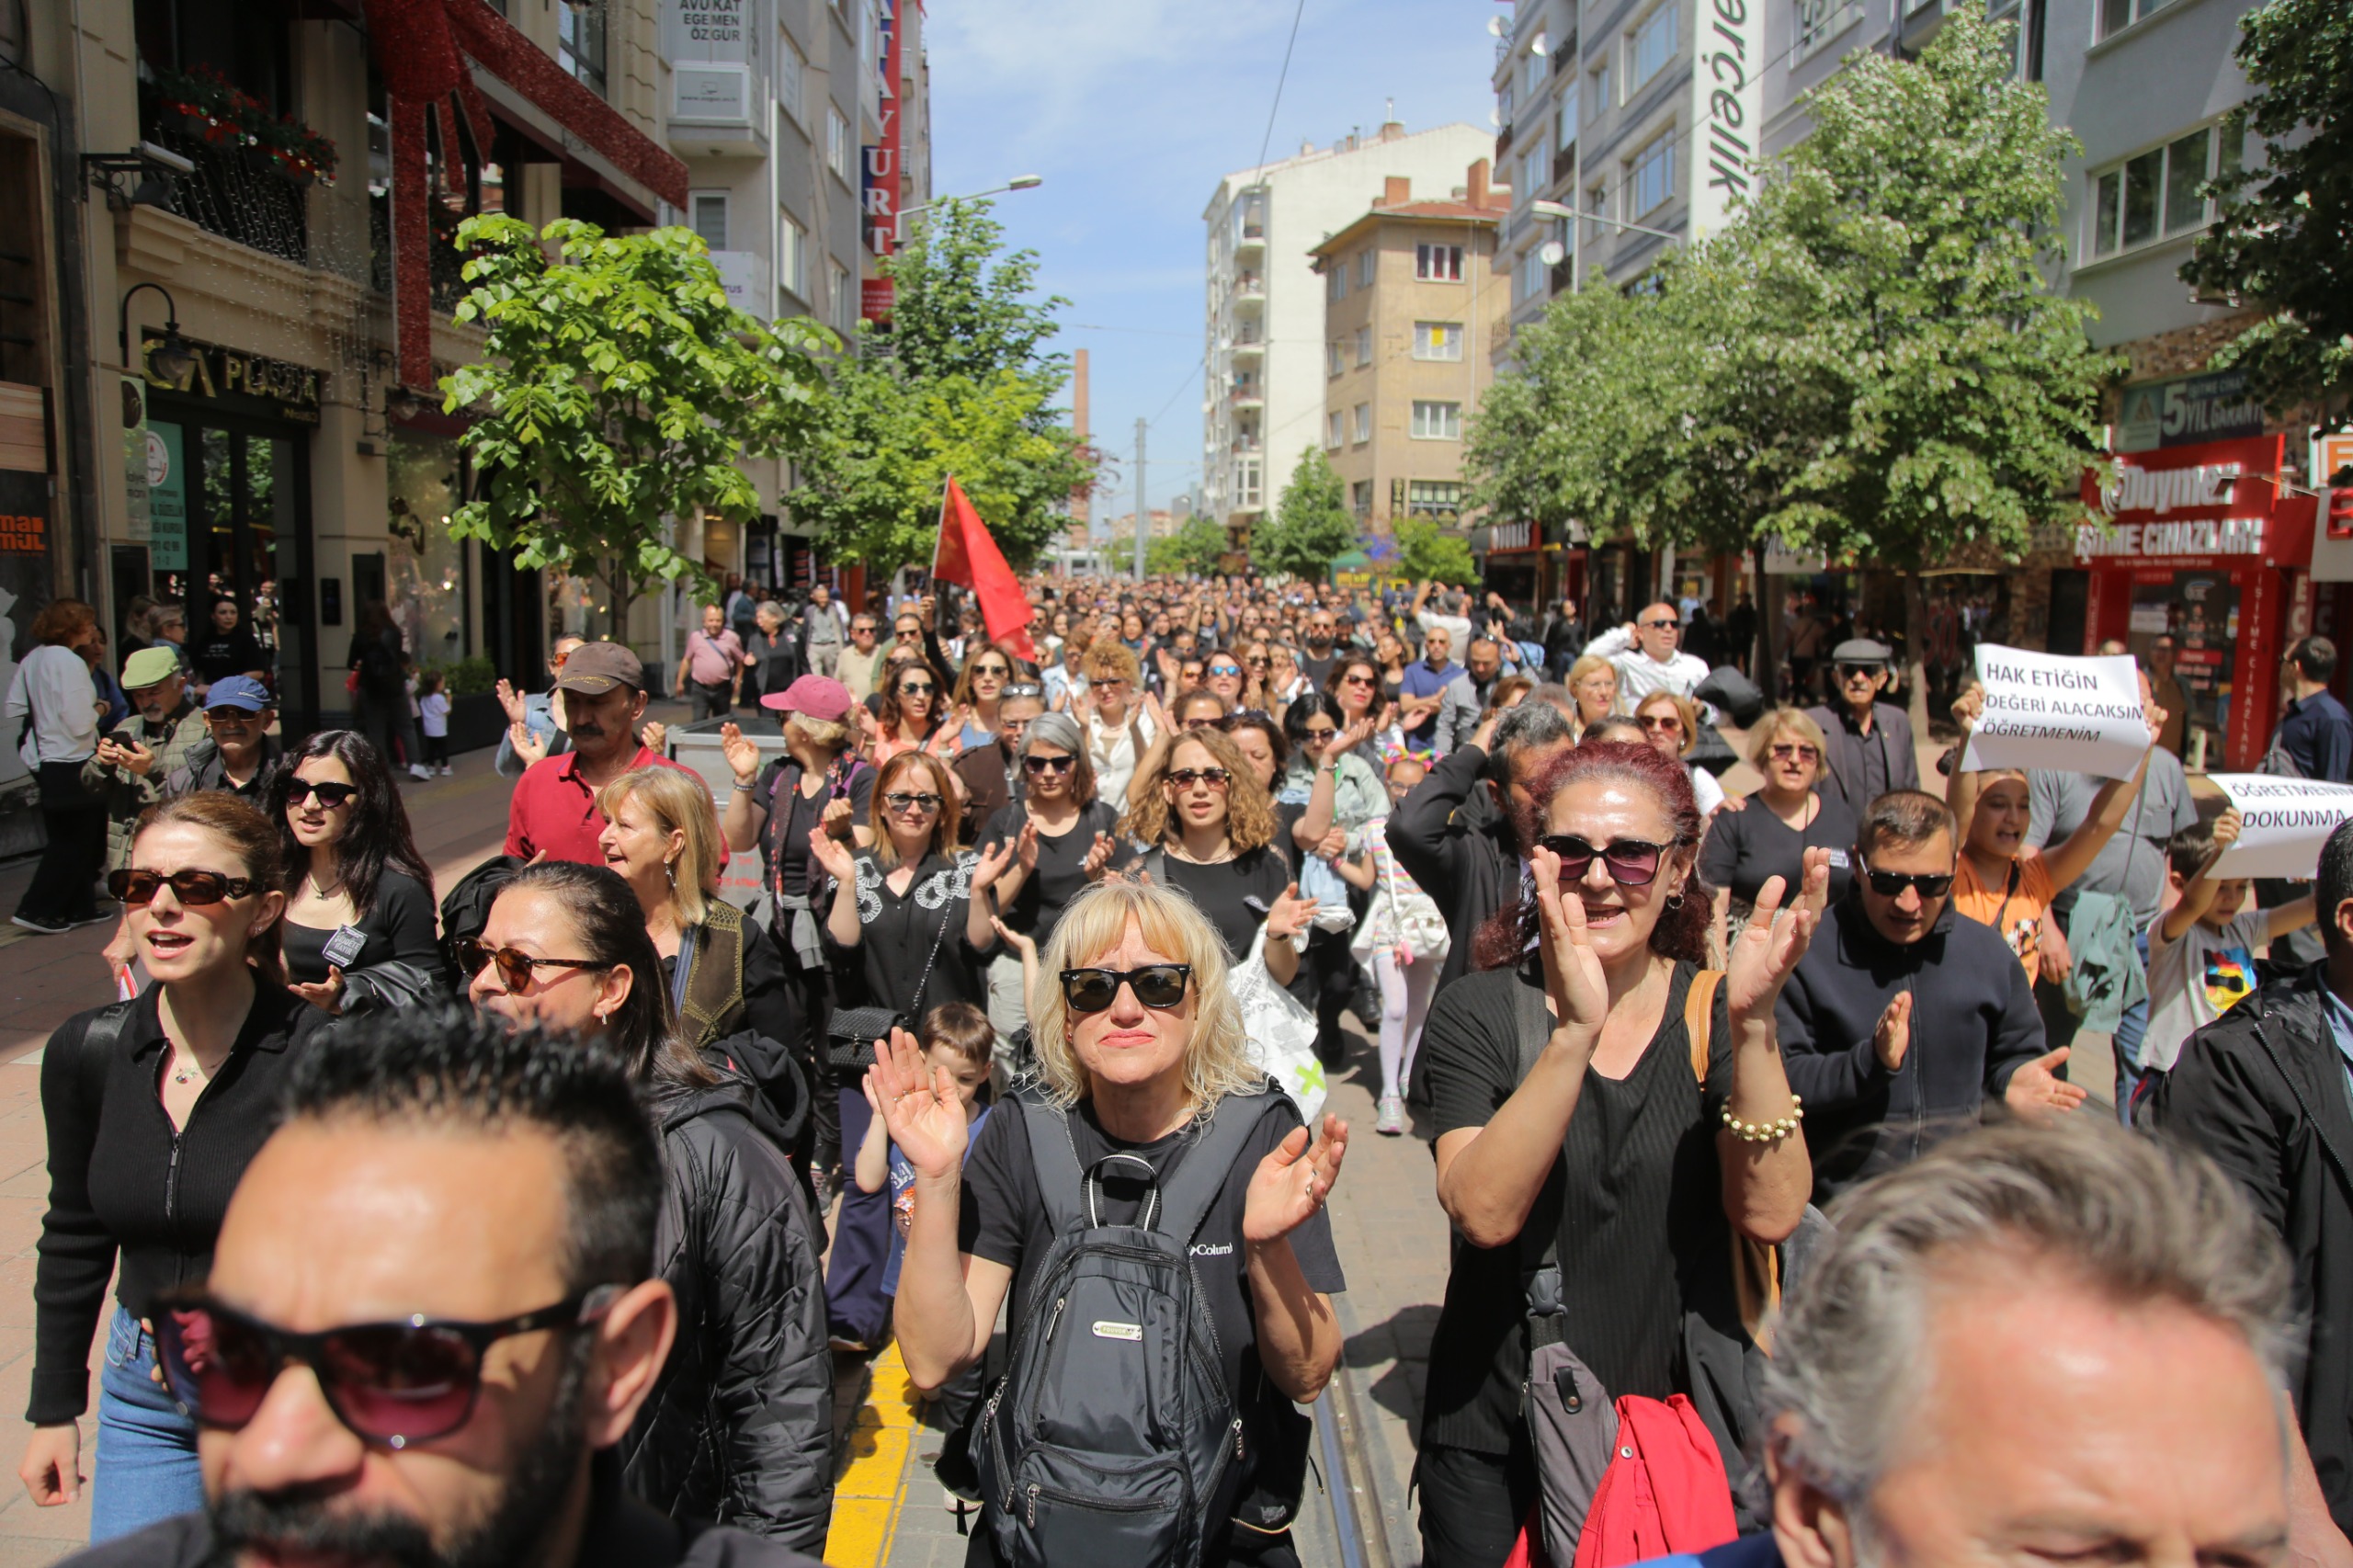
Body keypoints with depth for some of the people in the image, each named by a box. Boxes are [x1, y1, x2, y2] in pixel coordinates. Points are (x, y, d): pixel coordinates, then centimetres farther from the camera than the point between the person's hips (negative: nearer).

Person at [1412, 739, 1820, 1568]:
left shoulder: (1715, 1010, -4)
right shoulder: (1475, 1015, -8)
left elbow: (1770, 1213, -17)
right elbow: (1485, 1213, -24)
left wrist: (1752, 1022, -29)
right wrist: (1574, 1032, -35)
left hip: (1688, 1429, 1)